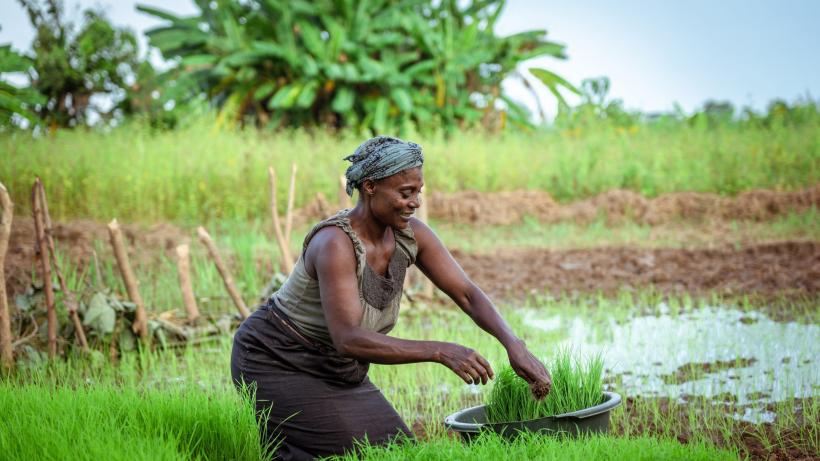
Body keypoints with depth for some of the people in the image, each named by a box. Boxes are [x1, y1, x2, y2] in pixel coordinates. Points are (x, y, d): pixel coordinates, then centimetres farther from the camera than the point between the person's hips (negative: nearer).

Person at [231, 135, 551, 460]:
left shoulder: (410, 234, -10)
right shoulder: (335, 243, -32)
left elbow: (468, 294, -7)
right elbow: (348, 339, -39)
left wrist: (514, 344, -24)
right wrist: (440, 351, -45)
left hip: (336, 370, 8)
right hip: (274, 365, -8)